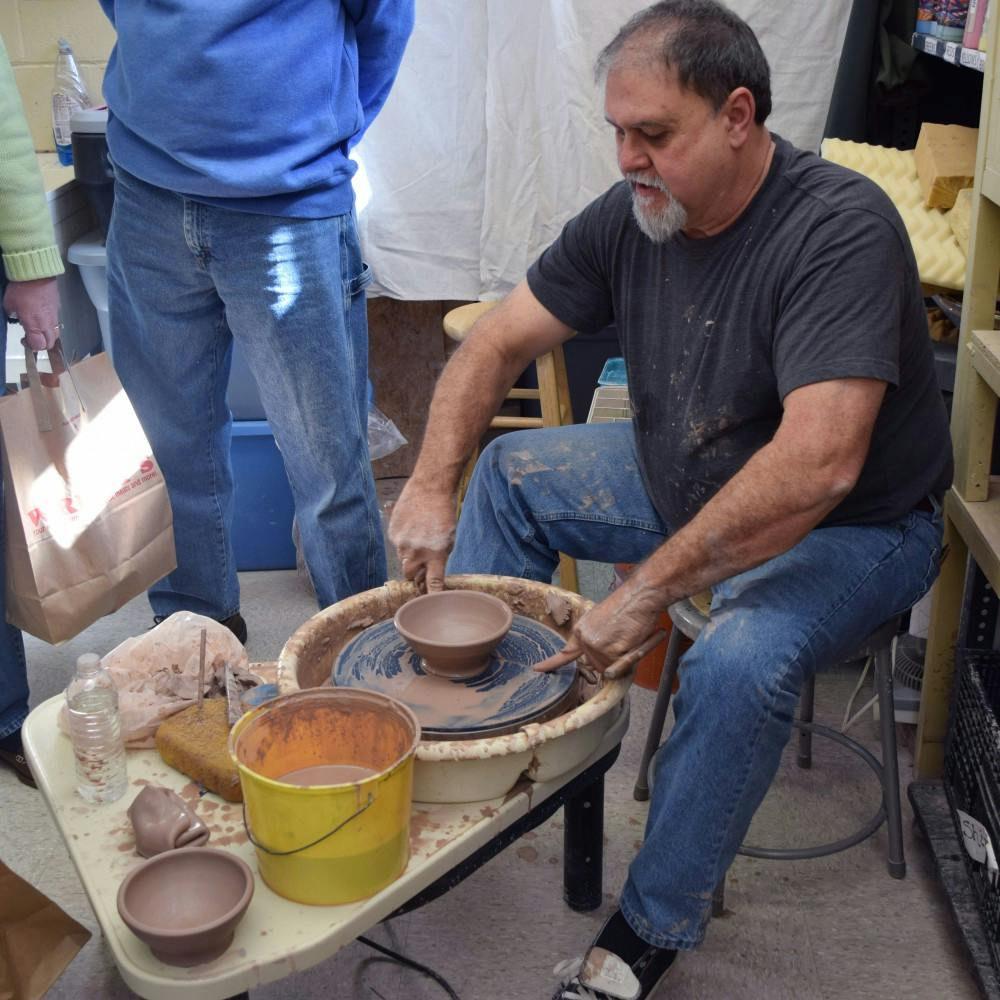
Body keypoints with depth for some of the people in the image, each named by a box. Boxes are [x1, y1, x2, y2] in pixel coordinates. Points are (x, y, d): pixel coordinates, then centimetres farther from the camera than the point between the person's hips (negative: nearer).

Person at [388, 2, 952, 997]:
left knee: (738, 663, -34)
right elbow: (497, 342, -3)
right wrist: (431, 484, -17)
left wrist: (647, 590, -36)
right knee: (510, 471, 6)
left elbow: (816, 467, -40)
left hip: (849, 526, -7)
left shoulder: (842, 229, -30)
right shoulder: (631, 213, -8)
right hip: (685, 481, 7)